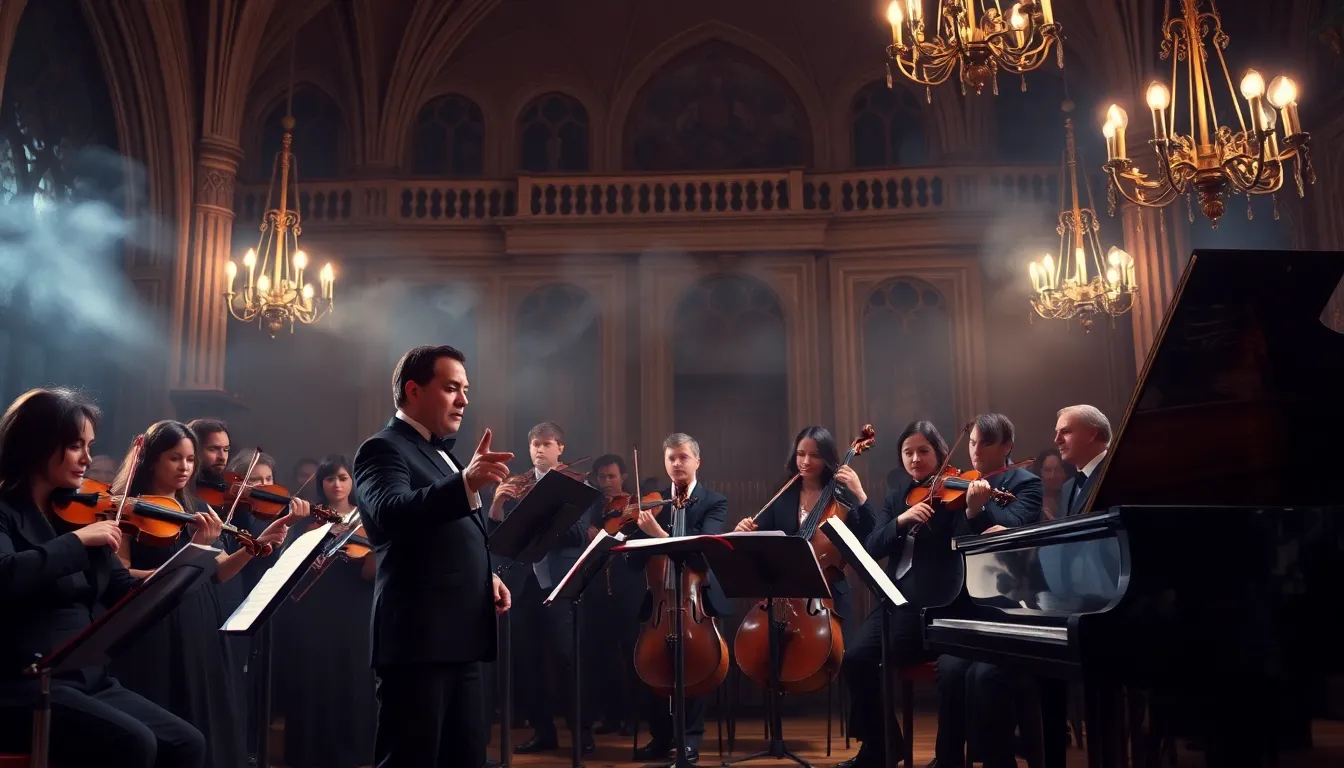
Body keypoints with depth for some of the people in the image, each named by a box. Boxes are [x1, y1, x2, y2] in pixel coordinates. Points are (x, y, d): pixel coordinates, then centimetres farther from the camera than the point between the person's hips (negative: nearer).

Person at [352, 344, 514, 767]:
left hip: (460, 639, 9)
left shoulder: (440, 453, 20)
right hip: (418, 640, -9)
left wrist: (486, 576, 8)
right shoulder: (383, 450, -8)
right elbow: (391, 513, -29)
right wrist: (467, 484, -44)